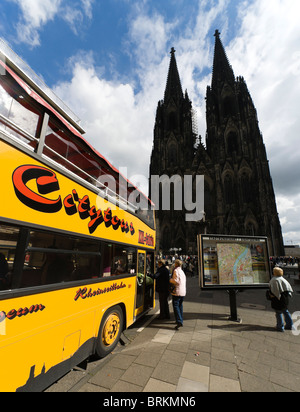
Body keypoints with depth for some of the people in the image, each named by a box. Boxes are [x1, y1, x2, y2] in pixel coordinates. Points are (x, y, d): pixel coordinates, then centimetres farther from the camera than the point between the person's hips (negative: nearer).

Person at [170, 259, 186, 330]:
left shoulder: (176, 271, -12)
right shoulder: (182, 271, 15)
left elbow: (176, 281, -19)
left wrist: (170, 280, -4)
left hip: (177, 292, -8)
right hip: (183, 292, 8)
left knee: (176, 306, -6)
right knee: (180, 306, 19)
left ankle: (179, 322, -13)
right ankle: (181, 320, 26)